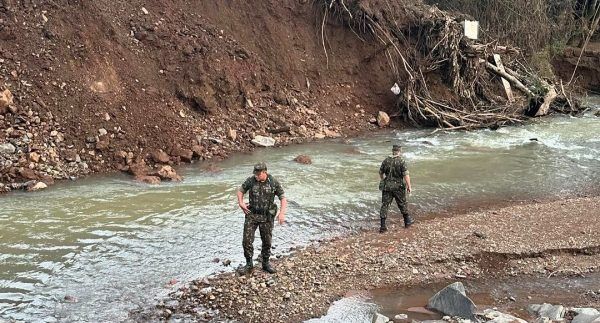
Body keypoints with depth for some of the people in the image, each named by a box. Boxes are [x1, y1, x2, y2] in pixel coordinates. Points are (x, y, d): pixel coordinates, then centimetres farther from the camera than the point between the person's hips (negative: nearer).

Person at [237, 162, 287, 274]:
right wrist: (241, 203, -9)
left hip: (267, 217, 0)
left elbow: (283, 198, -5)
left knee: (267, 241, 10)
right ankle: (249, 264, 11)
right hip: (252, 215, 0)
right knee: (247, 240, -6)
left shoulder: (273, 182, -10)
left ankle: (266, 263, 28)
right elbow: (240, 191, 8)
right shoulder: (251, 180, -8)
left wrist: (282, 213, -19)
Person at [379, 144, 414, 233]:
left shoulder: (386, 160, 2)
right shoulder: (402, 161, -11)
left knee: (385, 205, 3)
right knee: (402, 204, 15)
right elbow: (406, 175, -16)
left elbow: (381, 173, 14)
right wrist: (409, 186, -9)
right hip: (398, 186, -3)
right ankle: (407, 221, 32)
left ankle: (383, 226, -1)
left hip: (386, 186, 3)